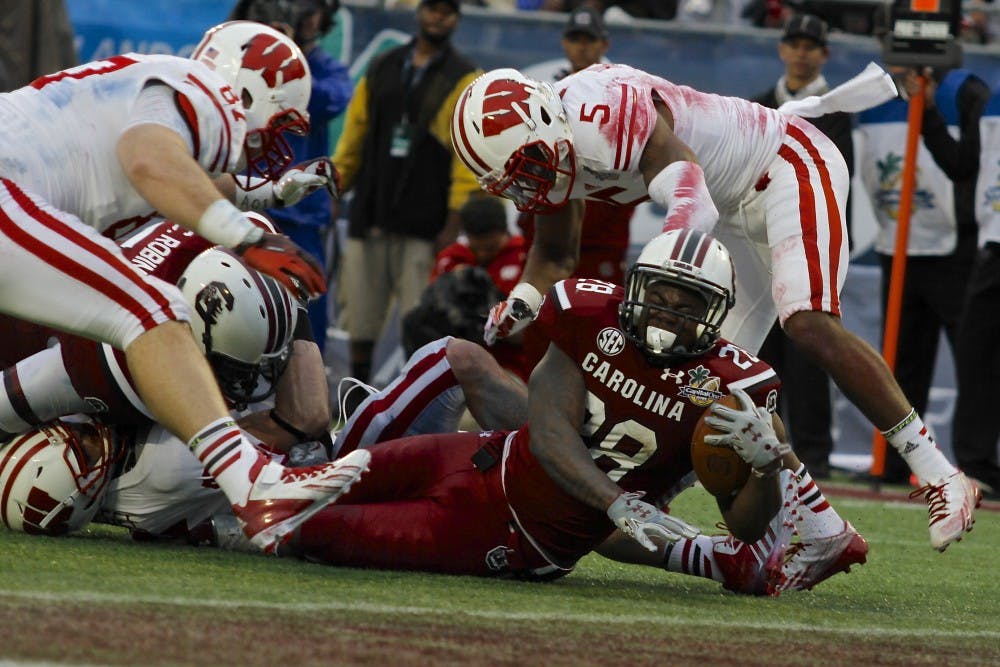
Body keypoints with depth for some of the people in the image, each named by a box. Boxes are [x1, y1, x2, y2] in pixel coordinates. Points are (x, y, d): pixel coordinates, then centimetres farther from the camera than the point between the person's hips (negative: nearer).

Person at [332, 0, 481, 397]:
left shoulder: (465, 81, 2)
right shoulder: (382, 70, 14)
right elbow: (354, 136, 18)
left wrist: (454, 223, -10)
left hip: (424, 224, -4)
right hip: (369, 216, 4)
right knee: (360, 318, 5)